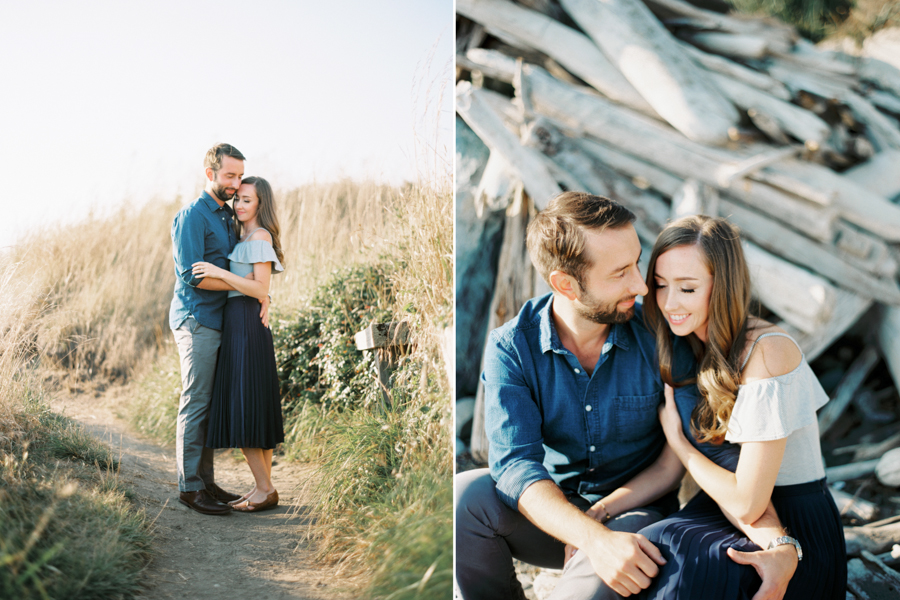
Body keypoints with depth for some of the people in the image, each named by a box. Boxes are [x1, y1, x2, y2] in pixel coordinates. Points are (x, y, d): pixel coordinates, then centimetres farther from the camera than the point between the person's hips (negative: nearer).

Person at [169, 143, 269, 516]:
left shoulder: (227, 216, 17)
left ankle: (206, 482, 17)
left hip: (218, 322, 8)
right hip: (196, 321, -8)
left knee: (209, 405, 10)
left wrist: (262, 295, -2)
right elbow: (192, 276, -17)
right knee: (195, 403, -5)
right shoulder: (192, 216, -10)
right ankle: (190, 487, 0)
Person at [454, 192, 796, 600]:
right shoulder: (510, 348, -14)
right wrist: (595, 538, -42)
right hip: (551, 515, 2)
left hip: (636, 512, -2)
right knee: (464, 495, -30)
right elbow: (516, 462, -26)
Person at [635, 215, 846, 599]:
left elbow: (746, 505, -22)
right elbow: (669, 466, 0)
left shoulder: (767, 354, -22)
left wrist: (676, 437, -8)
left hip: (796, 537, -6)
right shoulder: (691, 347, 3)